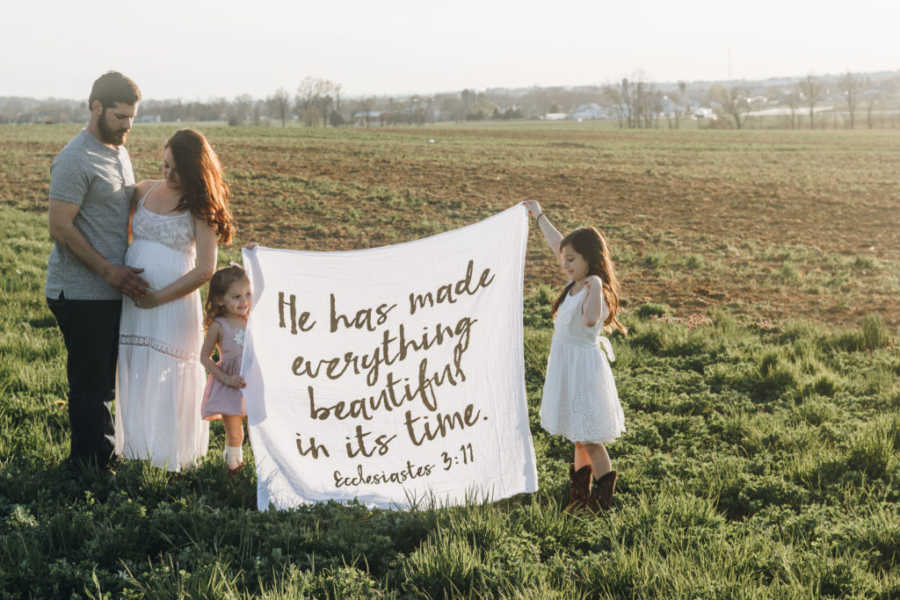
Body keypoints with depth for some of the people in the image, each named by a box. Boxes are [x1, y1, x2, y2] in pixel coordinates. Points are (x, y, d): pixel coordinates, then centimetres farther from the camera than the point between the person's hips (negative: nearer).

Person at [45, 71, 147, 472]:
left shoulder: (118, 151, 13)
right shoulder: (75, 161, -15)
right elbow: (60, 228, -19)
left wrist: (126, 268, 15)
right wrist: (109, 270, -21)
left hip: (113, 291, 9)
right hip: (81, 294, -9)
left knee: (106, 379, 16)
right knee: (90, 381, -1)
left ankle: (100, 454, 27)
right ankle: (89, 466, 10)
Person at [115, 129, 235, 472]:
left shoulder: (199, 207, -4)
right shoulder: (144, 191, 9)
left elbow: (205, 270, -9)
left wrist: (158, 297, -13)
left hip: (173, 302, -5)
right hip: (132, 299, 5)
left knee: (167, 379, -1)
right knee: (134, 377, 9)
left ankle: (170, 458, 11)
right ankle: (135, 451, 22)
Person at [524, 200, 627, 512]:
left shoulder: (596, 291, -22)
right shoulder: (576, 282, 2)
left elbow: (591, 319, -45)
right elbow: (558, 244, 17)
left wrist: (596, 287, -48)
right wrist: (539, 215, 27)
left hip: (583, 366, -9)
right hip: (567, 364, 9)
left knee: (588, 437, -1)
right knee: (579, 435, 17)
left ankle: (604, 493, 9)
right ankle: (580, 491, 27)